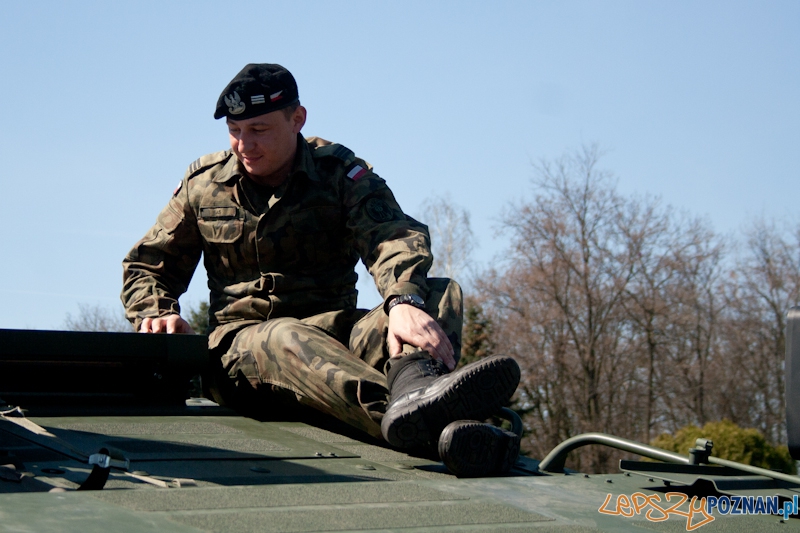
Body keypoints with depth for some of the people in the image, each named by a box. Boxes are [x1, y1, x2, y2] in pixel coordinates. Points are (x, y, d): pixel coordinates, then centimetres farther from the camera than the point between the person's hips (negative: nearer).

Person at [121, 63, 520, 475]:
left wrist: (404, 302, -40)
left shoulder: (341, 173, 2)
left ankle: (413, 383, -61)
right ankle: (416, 419, -69)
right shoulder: (202, 184, 10)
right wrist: (156, 315, -4)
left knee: (440, 294, -23)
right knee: (288, 338, -38)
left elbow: (392, 236, -17)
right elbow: (146, 266, 20)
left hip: (338, 332, 2)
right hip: (242, 340, -1)